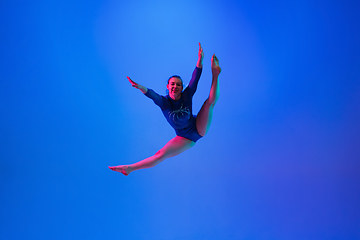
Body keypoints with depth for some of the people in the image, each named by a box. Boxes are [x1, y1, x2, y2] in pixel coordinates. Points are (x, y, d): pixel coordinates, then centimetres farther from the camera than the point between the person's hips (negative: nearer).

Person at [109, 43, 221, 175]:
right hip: (186, 138, -1)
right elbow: (153, 95, -41)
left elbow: (195, 79, -28)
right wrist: (141, 88, -62)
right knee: (160, 155, -10)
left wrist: (200, 59, -41)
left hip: (199, 128, 1)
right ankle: (130, 168, -1)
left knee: (210, 101, -10)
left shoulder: (186, 96, -17)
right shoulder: (164, 102, -20)